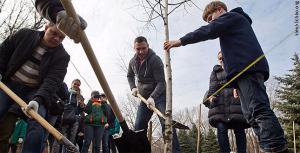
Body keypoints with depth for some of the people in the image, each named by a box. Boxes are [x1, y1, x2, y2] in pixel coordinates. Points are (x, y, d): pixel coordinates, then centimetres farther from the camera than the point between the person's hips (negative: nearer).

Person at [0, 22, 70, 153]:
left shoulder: (62, 56, -10)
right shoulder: (25, 35, -2)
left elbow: (52, 81, -20)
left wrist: (38, 99, -33)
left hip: (34, 91, -2)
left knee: (37, 121, -23)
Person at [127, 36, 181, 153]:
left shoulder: (155, 60, -18)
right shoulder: (133, 62, 2)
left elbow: (161, 82, -24)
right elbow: (130, 76, 21)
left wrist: (152, 97, -37)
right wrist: (133, 87, 4)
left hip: (159, 95, -6)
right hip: (144, 98, 6)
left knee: (166, 123, -20)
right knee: (139, 126, 5)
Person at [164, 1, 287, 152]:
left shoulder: (231, 15, 10)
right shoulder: (236, 22, 39)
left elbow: (208, 31, -8)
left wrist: (181, 41, -7)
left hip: (247, 68, -10)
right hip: (246, 70, 10)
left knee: (258, 108, -17)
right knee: (251, 113, 3)